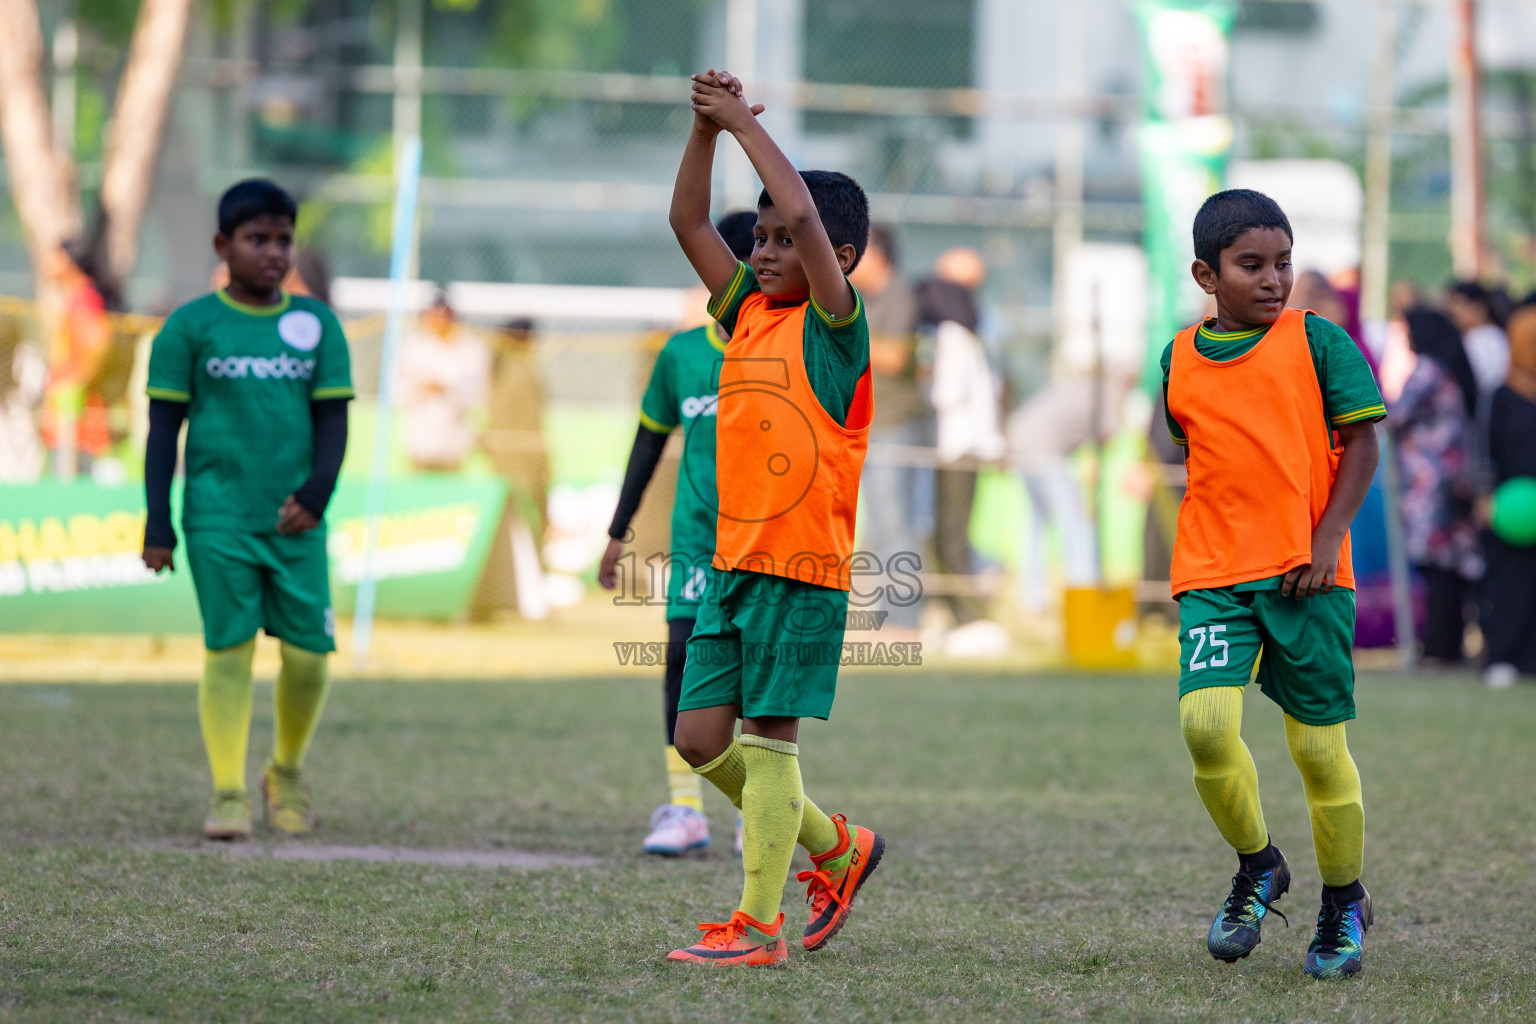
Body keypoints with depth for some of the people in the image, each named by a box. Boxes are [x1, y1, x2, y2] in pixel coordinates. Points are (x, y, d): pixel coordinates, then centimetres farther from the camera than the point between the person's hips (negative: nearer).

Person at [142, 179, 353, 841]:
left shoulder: (317, 325, 9)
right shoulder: (190, 327, 2)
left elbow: (333, 420, 7)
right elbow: (163, 427, 3)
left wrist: (317, 491, -10)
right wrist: (157, 524, -3)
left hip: (296, 520, 2)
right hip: (218, 519, -2)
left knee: (308, 654, 0)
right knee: (228, 649, -6)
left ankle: (287, 773, 23)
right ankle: (228, 794, -3)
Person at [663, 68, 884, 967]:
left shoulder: (833, 326, -7)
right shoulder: (748, 314, 12)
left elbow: (805, 215, -21)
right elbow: (689, 220, 11)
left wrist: (747, 123, -13)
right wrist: (708, 126, -1)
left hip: (804, 567, -8)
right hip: (735, 562, 8)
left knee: (768, 739, -6)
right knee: (701, 737, 8)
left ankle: (760, 925, -1)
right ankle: (837, 847, 25)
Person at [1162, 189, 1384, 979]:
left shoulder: (1315, 341, 0)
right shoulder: (1179, 360, 9)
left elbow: (1360, 441, -1)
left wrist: (1328, 538, -10)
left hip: (1306, 575, -2)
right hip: (1213, 577, 2)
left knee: (1319, 745, 2)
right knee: (1205, 722, -18)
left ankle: (1344, 901, 24)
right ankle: (1256, 868, 7)